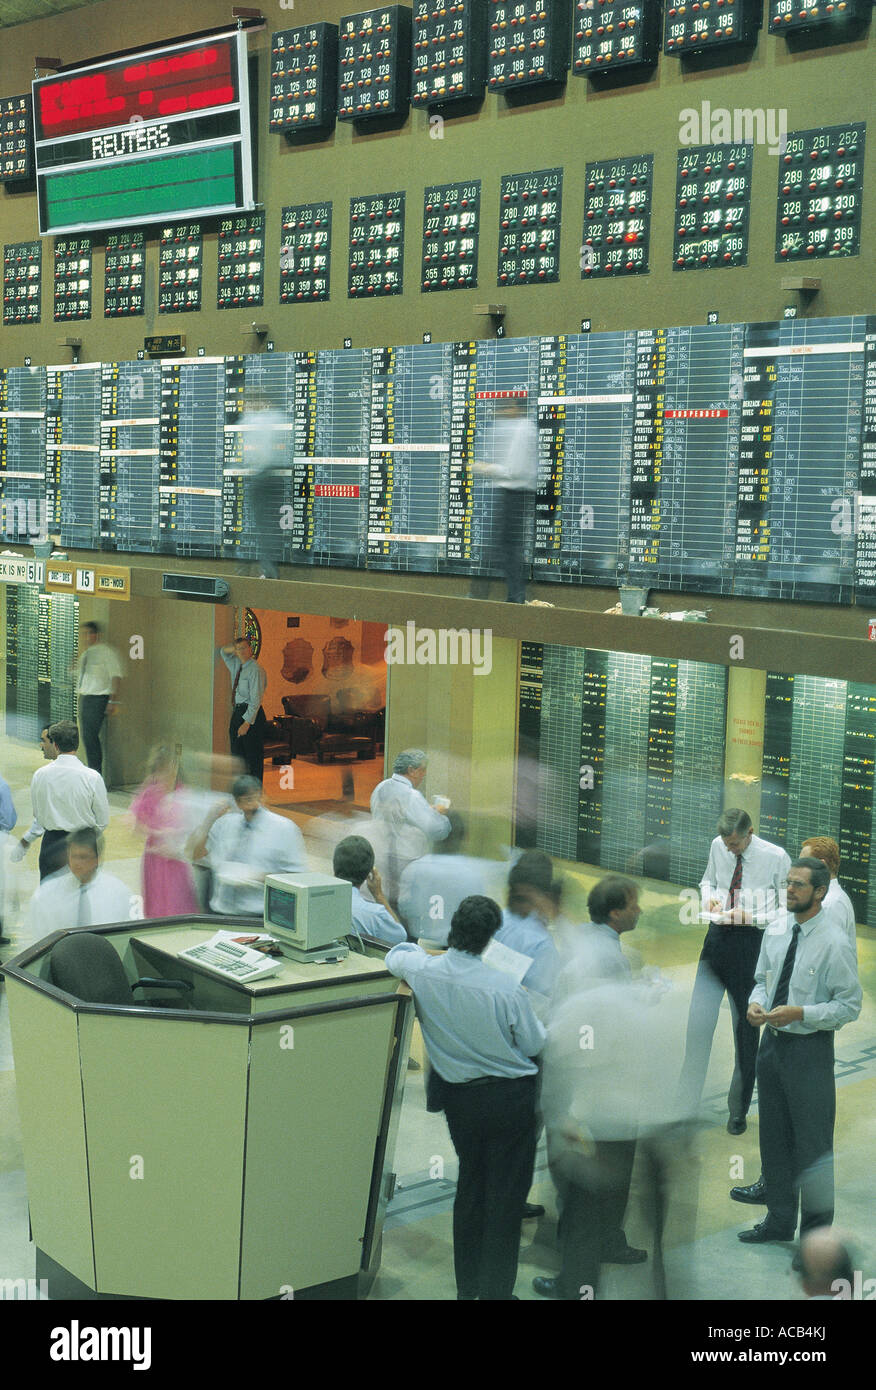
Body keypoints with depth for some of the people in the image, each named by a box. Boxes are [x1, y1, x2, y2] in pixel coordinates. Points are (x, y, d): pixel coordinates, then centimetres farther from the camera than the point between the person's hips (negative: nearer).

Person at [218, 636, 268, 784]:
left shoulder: (256, 669, -14)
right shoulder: (236, 665, 11)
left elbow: (256, 699, -18)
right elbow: (223, 651, 31)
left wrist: (247, 722, -22)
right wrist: (235, 648, 10)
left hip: (251, 713, -9)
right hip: (237, 712, 9)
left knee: (254, 756, -4)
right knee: (237, 754, 11)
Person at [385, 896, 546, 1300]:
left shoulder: (423, 971, -15)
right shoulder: (507, 989, -25)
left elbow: (395, 956, 11)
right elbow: (534, 1045, -9)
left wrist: (419, 947, 29)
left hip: (459, 1096, 4)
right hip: (509, 1097, -4)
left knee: (469, 1186, 21)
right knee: (505, 1195, 8)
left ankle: (466, 1286, 31)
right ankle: (495, 1290, 15)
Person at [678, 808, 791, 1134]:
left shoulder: (776, 857, -10)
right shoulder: (718, 847, 2)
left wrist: (752, 917, -18)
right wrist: (709, 897, -1)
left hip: (751, 944, -3)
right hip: (718, 937, 3)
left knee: (746, 1029, 7)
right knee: (699, 1022, -4)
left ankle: (738, 1112, 22)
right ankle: (687, 1104, 6)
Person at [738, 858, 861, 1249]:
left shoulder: (835, 943, -15)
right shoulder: (775, 934, 4)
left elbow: (850, 1005, -13)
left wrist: (800, 1013, -22)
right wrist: (756, 1003, -4)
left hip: (810, 1049, -6)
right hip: (772, 1042, 7)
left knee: (813, 1143, 1)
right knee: (773, 1136, 17)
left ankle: (816, 1232, 16)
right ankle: (779, 1220, 32)